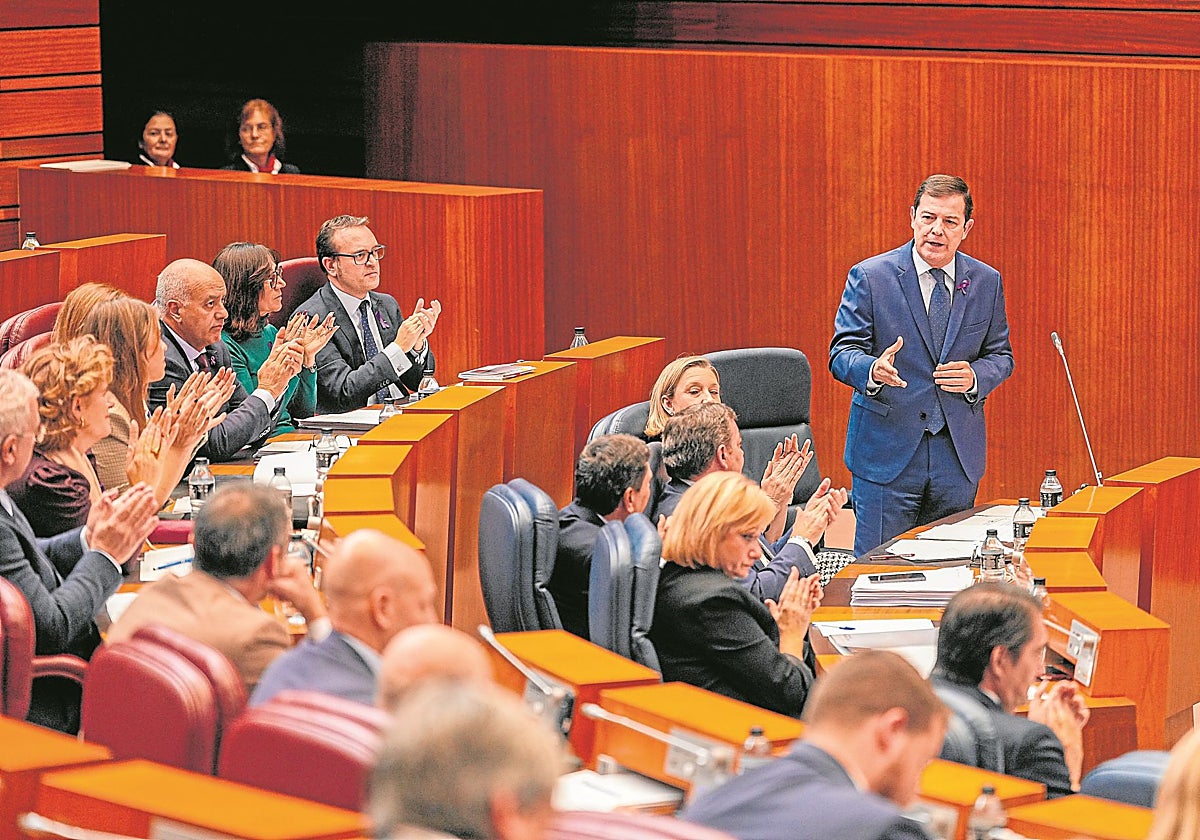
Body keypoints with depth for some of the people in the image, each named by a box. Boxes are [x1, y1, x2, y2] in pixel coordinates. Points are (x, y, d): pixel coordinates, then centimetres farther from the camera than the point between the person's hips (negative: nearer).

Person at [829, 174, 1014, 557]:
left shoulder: (986, 282, 7)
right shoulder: (870, 277, -4)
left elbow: (1000, 356, 13)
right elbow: (842, 353, -6)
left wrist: (975, 377, -10)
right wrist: (873, 370, -30)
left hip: (958, 453, 3)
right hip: (887, 450, -3)